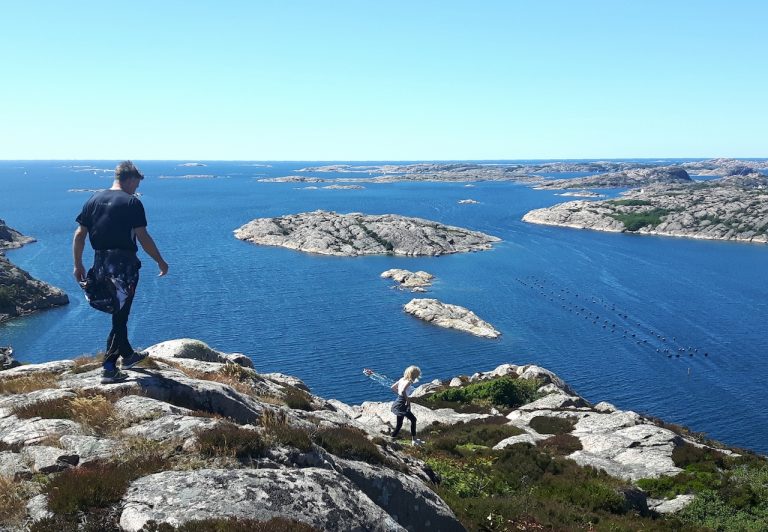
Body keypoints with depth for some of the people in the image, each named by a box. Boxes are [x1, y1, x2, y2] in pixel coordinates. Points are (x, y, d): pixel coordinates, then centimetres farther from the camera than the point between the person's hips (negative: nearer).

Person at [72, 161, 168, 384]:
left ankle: (128, 355, 36)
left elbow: (79, 235, 6)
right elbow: (143, 238, -13)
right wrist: (160, 262, -2)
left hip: (100, 264, 6)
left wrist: (78, 265, 14)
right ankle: (109, 369, -1)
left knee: (117, 312, 21)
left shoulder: (93, 200, 8)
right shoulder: (132, 202, -9)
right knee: (120, 316, 1)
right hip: (124, 264, -6)